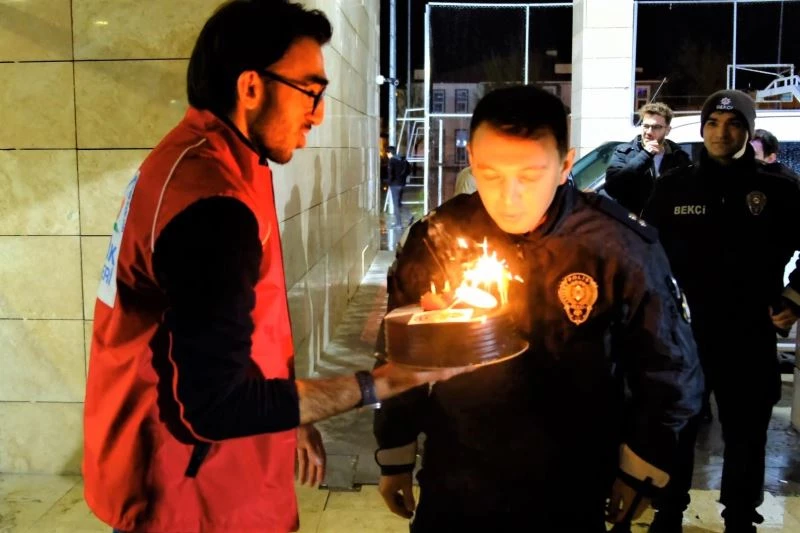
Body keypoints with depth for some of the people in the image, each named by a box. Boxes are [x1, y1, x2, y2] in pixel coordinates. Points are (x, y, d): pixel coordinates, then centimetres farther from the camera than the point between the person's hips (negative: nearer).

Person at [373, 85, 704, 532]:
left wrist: (641, 469, 2)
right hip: (452, 486, 2)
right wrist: (395, 456, 7)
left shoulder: (620, 248, -17)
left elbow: (669, 371, -3)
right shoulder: (437, 240, -13)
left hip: (571, 493, -1)